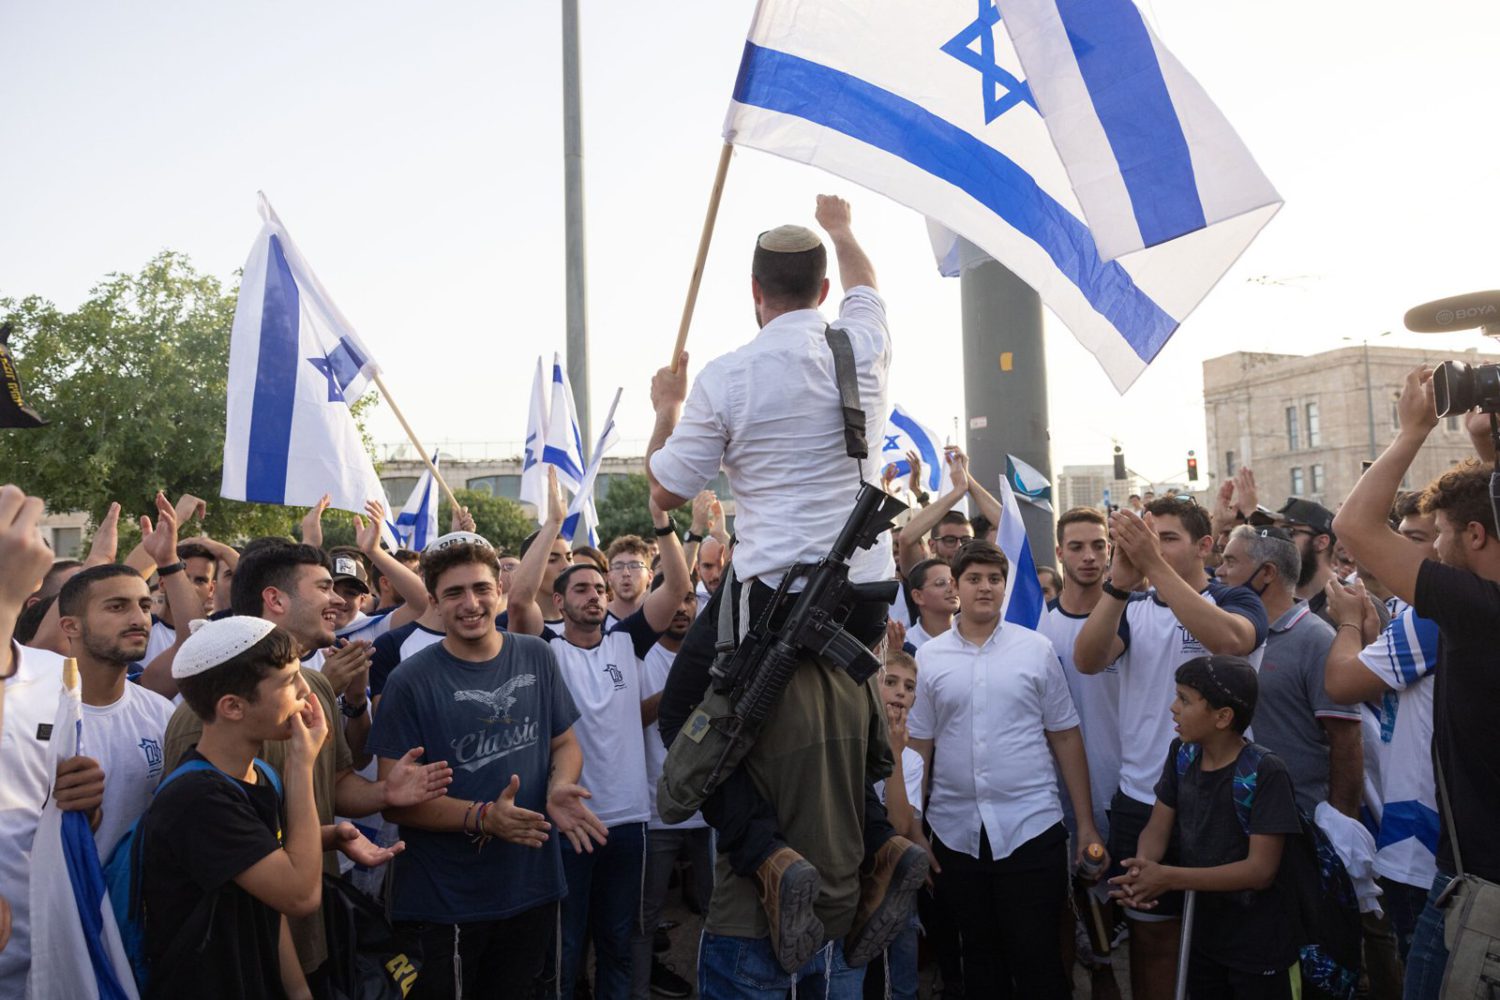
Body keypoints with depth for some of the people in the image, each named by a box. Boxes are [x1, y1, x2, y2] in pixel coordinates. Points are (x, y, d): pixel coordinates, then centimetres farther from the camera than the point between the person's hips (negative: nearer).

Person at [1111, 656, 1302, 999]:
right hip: (1200, 934, 6)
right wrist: (1142, 866, -24)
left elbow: (1261, 870, -23)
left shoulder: (1265, 773, -22)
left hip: (1257, 945, -5)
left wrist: (1168, 878, -28)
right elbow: (1157, 828, -1)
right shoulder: (1181, 755, -2)